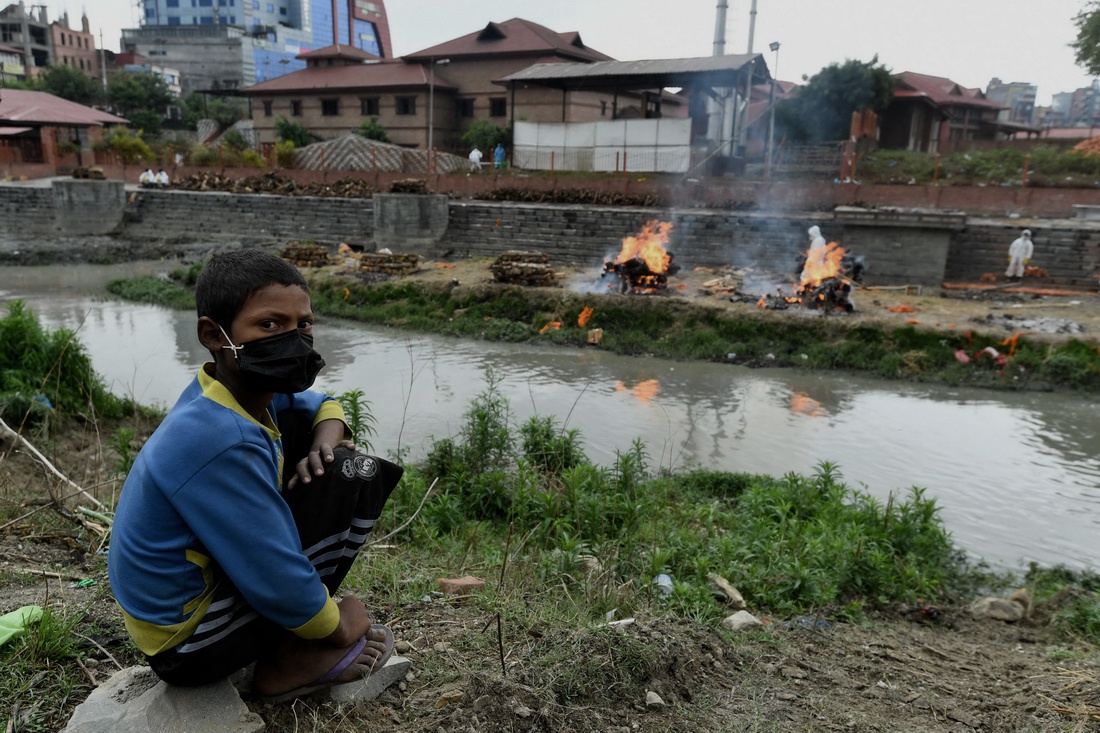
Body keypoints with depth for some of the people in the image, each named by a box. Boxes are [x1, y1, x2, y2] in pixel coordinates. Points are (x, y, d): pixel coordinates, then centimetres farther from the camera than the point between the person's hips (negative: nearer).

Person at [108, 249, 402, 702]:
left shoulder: (248, 391, -4)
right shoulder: (220, 443, -31)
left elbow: (322, 407, 14)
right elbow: (278, 582, -27)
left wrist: (324, 444, -9)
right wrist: (338, 627, -9)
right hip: (187, 649, -9)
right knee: (353, 475, -19)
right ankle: (290, 663, -4)